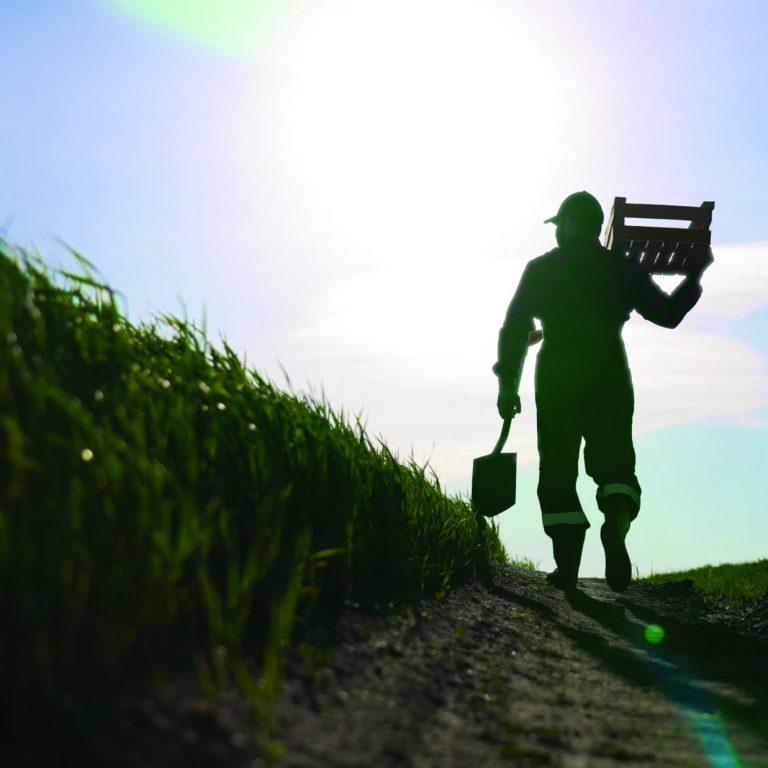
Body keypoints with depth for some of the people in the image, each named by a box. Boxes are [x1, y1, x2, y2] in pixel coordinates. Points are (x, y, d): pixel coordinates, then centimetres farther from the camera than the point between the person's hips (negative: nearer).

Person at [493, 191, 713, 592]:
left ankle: (567, 565, 1)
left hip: (556, 382, 0)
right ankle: (616, 525, -24)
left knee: (558, 471, 7)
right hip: (609, 382, 1)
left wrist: (508, 385, 7)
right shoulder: (623, 269, 4)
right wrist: (697, 273, 23)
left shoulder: (540, 269, 3)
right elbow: (667, 314, 9)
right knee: (614, 465, 8)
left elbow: (514, 329, 1)